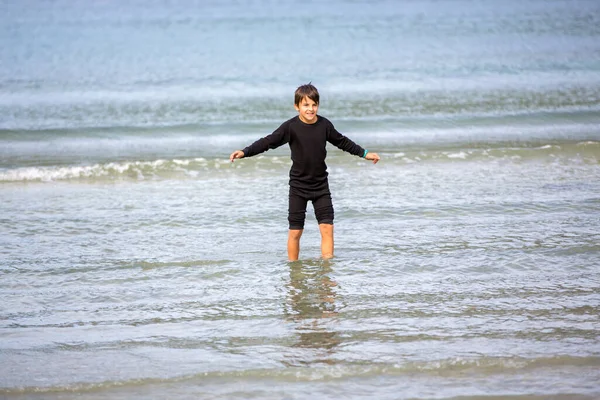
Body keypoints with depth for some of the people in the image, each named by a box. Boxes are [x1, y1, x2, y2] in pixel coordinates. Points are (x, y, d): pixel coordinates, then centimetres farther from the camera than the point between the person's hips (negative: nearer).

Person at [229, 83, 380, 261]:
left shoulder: (324, 125, -2)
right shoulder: (291, 127, -12)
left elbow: (342, 142, 14)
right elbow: (268, 142, -15)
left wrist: (364, 153, 22)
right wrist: (244, 152, -27)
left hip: (321, 185, 2)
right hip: (298, 187, -2)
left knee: (327, 227, -4)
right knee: (295, 231, 2)